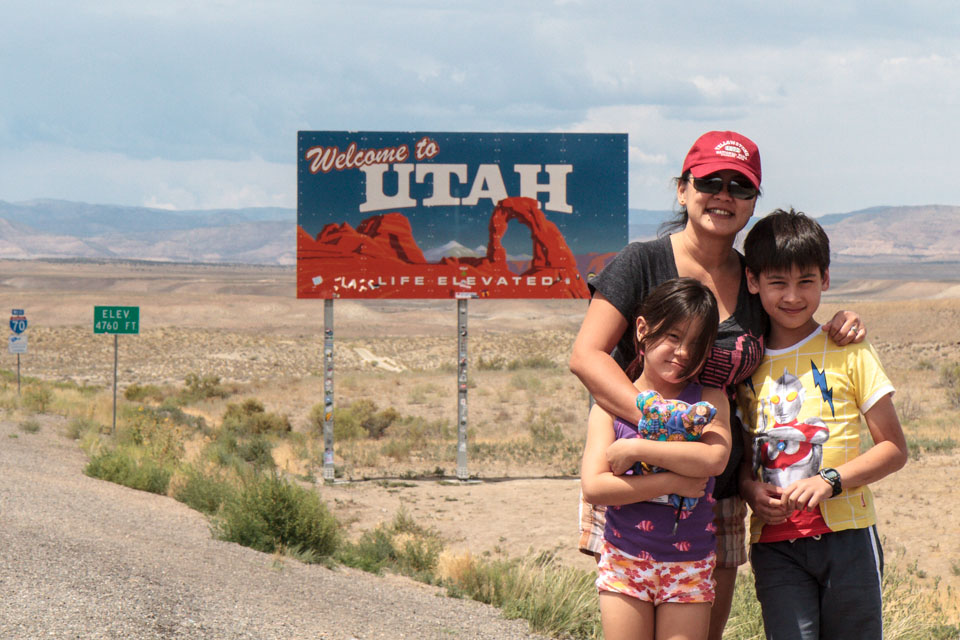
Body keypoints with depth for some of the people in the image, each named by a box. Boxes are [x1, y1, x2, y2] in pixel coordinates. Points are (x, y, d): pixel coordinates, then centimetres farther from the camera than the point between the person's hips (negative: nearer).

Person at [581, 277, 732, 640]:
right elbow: (593, 487, -13)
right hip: (624, 561, 0)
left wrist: (635, 449, -20)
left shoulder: (709, 400, 0)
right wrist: (672, 481, -20)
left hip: (689, 565, 0)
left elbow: (715, 459, -20)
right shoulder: (611, 405, -2)